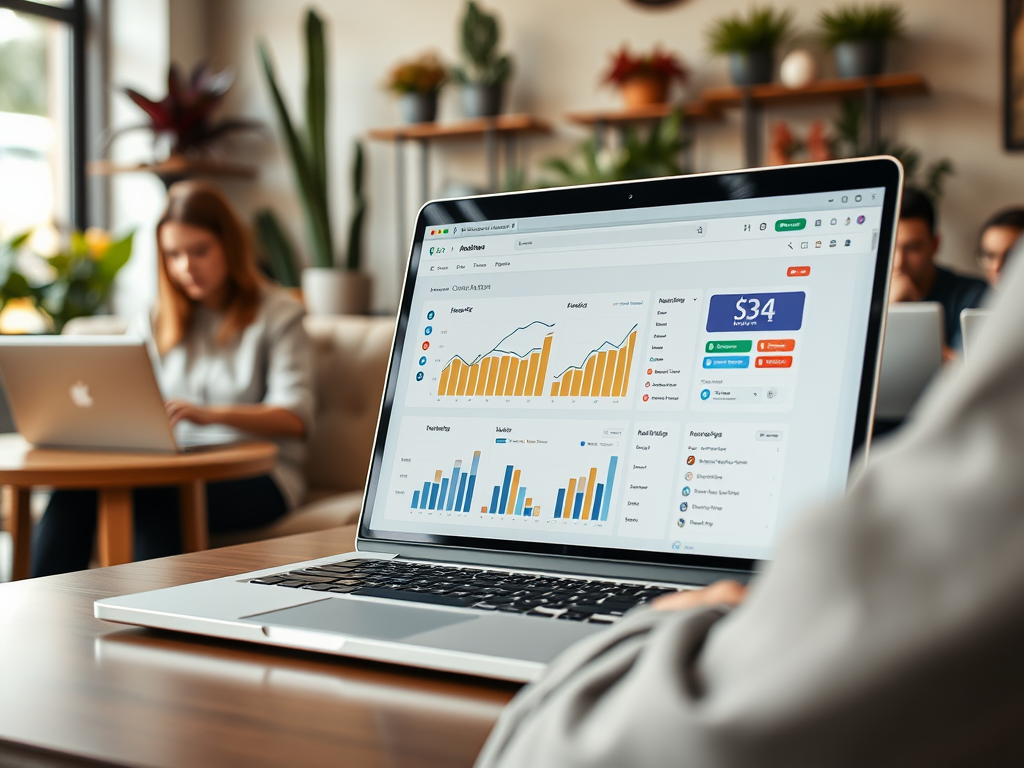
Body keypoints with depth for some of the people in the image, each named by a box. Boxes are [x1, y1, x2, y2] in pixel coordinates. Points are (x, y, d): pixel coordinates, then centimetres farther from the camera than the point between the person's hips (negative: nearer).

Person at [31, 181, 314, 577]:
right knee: (76, 485, -27)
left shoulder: (277, 315, 4)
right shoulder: (154, 321, 20)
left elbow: (295, 418, -11)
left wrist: (212, 414, -29)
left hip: (255, 475, -4)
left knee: (152, 494, -35)